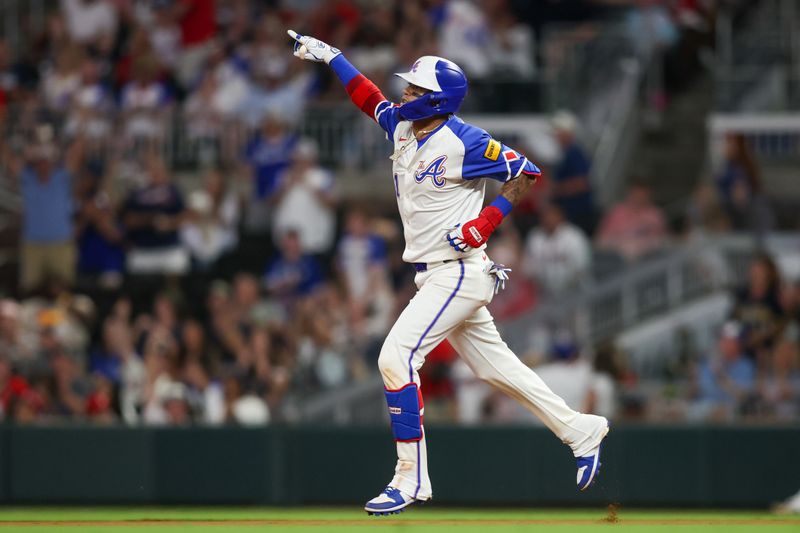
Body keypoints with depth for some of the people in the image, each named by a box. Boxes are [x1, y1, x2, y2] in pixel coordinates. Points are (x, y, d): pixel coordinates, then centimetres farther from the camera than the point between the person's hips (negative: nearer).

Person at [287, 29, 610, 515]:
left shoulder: (465, 143, -16)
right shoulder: (403, 128, 8)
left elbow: (527, 172, -12)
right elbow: (371, 99, 26)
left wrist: (485, 223, -17)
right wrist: (330, 56, 26)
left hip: (459, 273, -9)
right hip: (437, 275, 9)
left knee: (396, 357, -17)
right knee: (496, 366, 14)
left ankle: (412, 479, -13)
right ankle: (580, 430, 25)